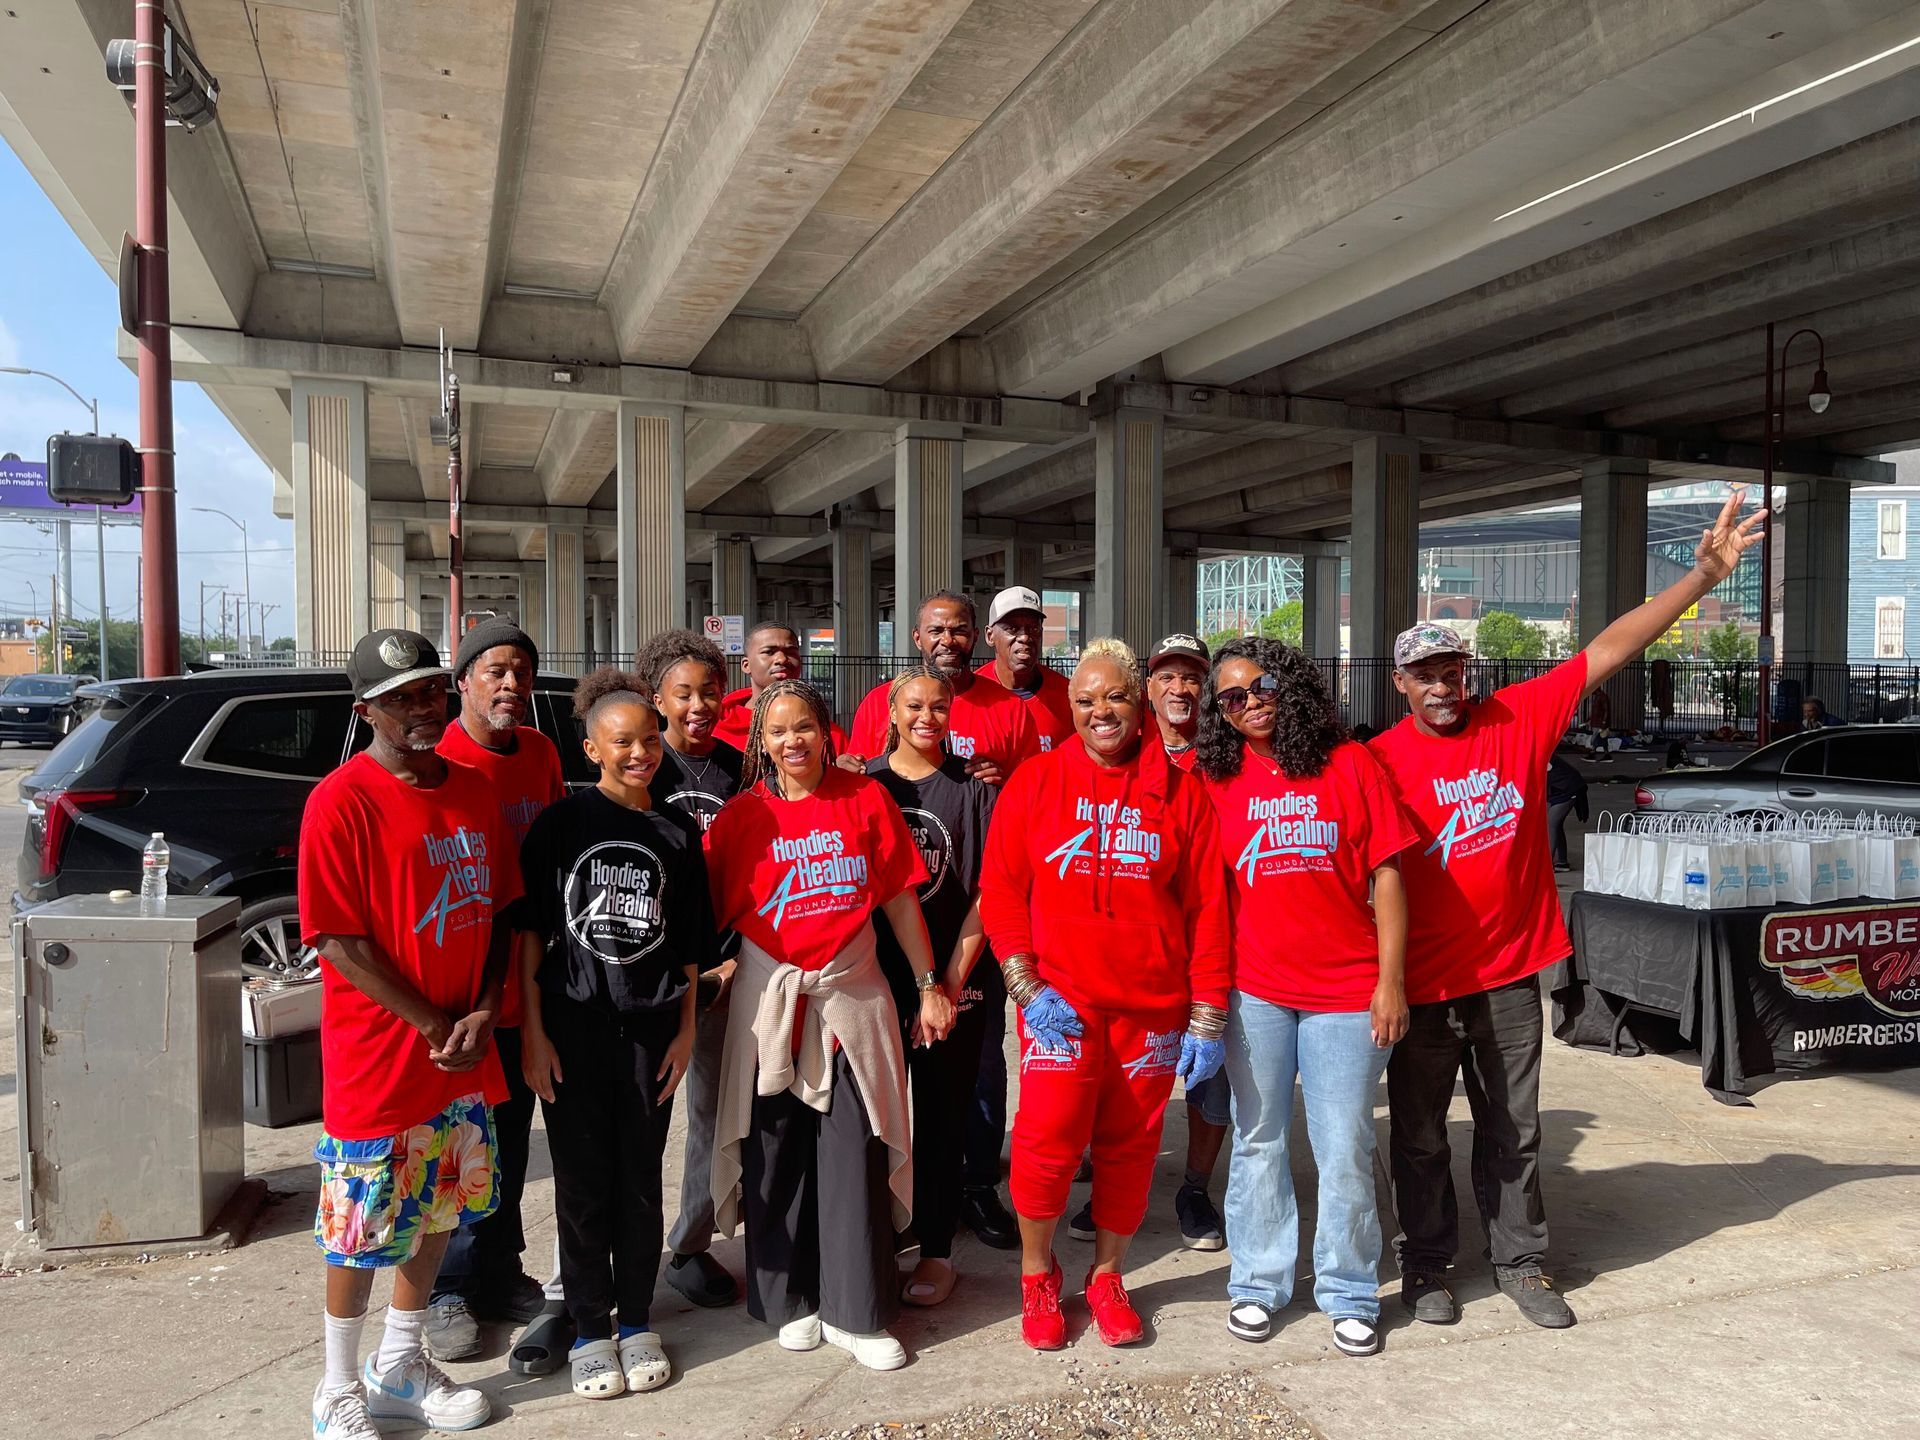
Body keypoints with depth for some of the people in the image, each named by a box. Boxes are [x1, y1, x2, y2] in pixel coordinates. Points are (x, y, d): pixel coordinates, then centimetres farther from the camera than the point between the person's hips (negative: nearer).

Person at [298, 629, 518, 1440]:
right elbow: (338, 940, -16)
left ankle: (400, 1367, 37)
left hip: (465, 1061, 6)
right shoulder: (342, 801, -14)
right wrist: (434, 1026, -15)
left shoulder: (474, 792, 6)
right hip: (377, 1060, -6)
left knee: (438, 1213, 17)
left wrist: (484, 1012, -4)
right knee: (362, 1228, 7)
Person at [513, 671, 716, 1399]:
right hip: (574, 1025, -2)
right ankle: (590, 1328, 22)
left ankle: (637, 1321, 26)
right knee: (582, 1180, 6)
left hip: (651, 1027, 2)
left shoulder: (677, 832, 4)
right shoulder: (560, 823, -3)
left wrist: (686, 1029, 4)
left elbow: (690, 943, 9)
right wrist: (533, 1031, -7)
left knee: (641, 1177, 10)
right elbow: (529, 931, -2)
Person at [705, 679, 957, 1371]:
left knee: (856, 1154, 2)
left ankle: (856, 1312, 17)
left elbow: (900, 898, 3)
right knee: (777, 1155, 9)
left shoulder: (866, 800, 1)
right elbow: (713, 911, 2)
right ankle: (788, 1301, 28)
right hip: (770, 998, 0)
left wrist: (928, 984, 4)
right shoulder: (742, 815, 0)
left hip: (853, 994, 0)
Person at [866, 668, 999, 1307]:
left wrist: (953, 979, -10)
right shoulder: (864, 782, 3)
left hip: (953, 977, -1)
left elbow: (988, 891, -4)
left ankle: (936, 1250, 21)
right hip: (874, 973, 2)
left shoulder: (972, 786, -2)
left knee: (942, 1116, 7)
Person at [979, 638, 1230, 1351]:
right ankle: (1037, 1274, 22)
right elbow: (1001, 891, 2)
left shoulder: (1179, 792, 3)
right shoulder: (1035, 783, 2)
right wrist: (1027, 988, -8)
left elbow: (1206, 908, 3)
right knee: (1046, 1141, -5)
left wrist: (1207, 1017, 0)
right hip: (1059, 1004, -1)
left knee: (1129, 1149, 10)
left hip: (1153, 1010, 1)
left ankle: (1106, 1276, 33)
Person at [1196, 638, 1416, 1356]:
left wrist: (1391, 980, -5)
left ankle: (1349, 1294, 25)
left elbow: (1386, 874, -1)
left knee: (1346, 1149, 6)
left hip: (1346, 991, -1)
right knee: (1258, 1140, 12)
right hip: (1253, 989, 1)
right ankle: (1257, 1284, 28)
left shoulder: (1350, 764, -1)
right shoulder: (1215, 778, 2)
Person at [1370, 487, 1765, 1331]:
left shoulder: (1519, 719, -2)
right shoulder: (1381, 762, -10)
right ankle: (1426, 1266, 29)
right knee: (1419, 1135, 12)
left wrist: (1705, 574, -8)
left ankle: (1521, 1262, 33)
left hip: (1509, 975, 3)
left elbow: (1609, 650, -4)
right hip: (1423, 982, -2)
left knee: (1513, 1129, 16)